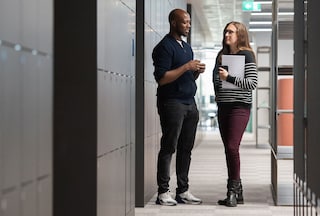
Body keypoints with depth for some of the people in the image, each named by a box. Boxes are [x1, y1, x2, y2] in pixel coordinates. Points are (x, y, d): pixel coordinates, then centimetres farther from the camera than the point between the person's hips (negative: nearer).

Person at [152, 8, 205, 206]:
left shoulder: (187, 47, 19)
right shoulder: (165, 47, -7)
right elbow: (162, 78, -16)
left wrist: (197, 72, 4)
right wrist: (187, 67, -17)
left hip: (190, 102, 8)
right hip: (172, 102, -8)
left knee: (186, 148, 7)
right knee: (169, 148, -4)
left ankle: (183, 191, 12)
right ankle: (163, 192, 0)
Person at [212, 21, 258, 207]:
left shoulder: (246, 55, -5)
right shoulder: (222, 55, 15)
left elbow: (253, 83, -13)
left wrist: (229, 78, -17)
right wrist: (217, 94, 14)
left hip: (240, 106, -7)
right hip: (223, 106, 7)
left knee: (232, 147, -17)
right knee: (228, 148, 6)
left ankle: (233, 190, -7)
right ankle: (237, 193, 13)